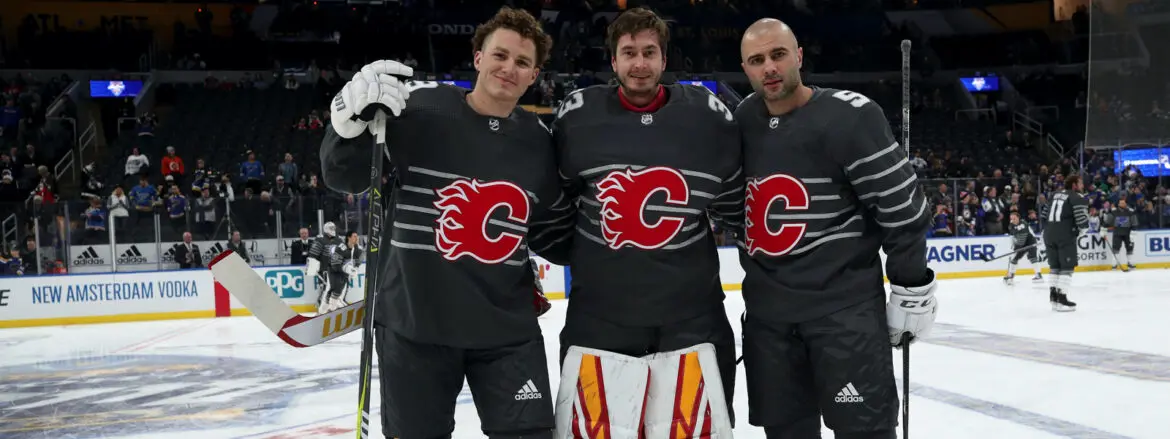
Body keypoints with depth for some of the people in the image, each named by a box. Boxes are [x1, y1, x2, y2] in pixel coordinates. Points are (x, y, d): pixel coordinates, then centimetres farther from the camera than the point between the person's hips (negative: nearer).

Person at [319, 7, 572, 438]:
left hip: (507, 328, 2)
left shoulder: (539, 141, 3)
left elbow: (554, 236, 12)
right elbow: (345, 177, -4)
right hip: (413, 323, -2)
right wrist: (352, 118, -21)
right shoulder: (417, 108, -8)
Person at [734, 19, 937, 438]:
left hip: (845, 305, -6)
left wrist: (912, 291, -7)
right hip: (767, 308, 6)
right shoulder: (743, 120, 5)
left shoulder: (850, 116, -14)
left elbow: (902, 206, -11)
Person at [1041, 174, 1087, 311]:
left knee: (1054, 265, 15)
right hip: (1065, 235, -7)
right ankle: (1062, 299, -6)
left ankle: (1053, 296, 16)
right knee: (1067, 266, -2)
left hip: (1049, 234, 7)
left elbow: (1043, 215, 19)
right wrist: (1080, 229, 9)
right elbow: (1082, 220, -12)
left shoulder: (1055, 194, 19)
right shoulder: (1078, 197, -2)